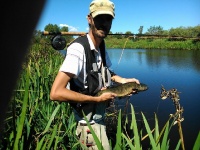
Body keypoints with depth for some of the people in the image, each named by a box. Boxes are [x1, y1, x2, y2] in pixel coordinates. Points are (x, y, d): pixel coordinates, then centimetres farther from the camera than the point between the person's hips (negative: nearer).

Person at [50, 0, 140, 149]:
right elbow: (56, 93, -33)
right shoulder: (79, 48, -26)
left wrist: (123, 80, 0)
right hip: (88, 122, -9)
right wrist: (97, 99, -26)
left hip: (98, 118, 9)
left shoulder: (101, 47, 1)